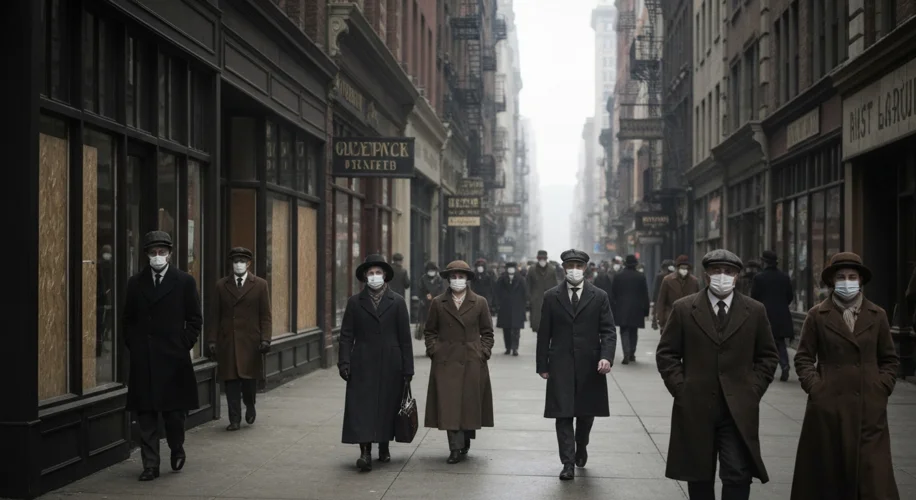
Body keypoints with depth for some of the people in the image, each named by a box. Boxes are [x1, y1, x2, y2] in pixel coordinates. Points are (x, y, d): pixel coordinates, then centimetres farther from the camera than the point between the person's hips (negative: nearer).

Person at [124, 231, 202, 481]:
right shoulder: (135, 282, 9)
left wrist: (184, 345, -3)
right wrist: (133, 346, 4)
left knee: (174, 410, 2)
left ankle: (177, 449, 29)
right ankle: (150, 465, 9)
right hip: (143, 358, 2)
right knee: (145, 413, 3)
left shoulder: (185, 281, 2)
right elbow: (128, 319, 14)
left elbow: (195, 319, 4)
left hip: (174, 357, -2)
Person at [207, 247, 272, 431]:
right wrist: (212, 340, 2)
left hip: (250, 341, -1)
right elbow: (216, 316, 9)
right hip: (227, 341, 1)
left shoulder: (260, 285, 5)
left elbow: (265, 316, 3)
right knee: (230, 380, 0)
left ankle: (250, 406, 29)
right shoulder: (221, 285, 10)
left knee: (249, 378, 0)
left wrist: (265, 339, -7)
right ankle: (234, 419, 9)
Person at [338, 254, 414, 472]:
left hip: (390, 364, 0)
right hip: (363, 364, 0)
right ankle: (365, 452, -11)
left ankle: (384, 447, 24)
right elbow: (346, 335, 4)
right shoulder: (355, 302, 5)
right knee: (362, 406, -8)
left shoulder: (397, 302, 4)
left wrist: (407, 368, 0)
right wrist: (344, 361, -7)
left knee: (387, 405, 7)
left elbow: (405, 337, 3)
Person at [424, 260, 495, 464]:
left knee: (470, 404, 4)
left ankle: (465, 444, 21)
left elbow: (487, 332, 9)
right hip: (446, 362, 0)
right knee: (449, 405, -6)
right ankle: (456, 448, -3)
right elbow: (430, 331, 13)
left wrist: (483, 352, -1)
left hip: (472, 363, 0)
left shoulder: (480, 303, 5)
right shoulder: (438, 303, 6)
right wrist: (434, 351, 0)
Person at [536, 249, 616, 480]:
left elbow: (608, 331, -2)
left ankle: (581, 447, 41)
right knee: (563, 413, -3)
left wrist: (606, 357, -18)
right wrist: (542, 365, 1)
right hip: (561, 365, -1)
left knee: (586, 411, 14)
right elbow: (544, 334, 4)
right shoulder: (551, 296, 2)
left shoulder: (599, 296, 1)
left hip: (590, 365, 1)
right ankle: (568, 463, 2)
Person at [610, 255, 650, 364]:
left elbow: (613, 295, 2)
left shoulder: (618, 276, -1)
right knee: (633, 332, 14)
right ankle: (632, 354, 19)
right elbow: (645, 295, 0)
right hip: (636, 309, 1)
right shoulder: (641, 277, -3)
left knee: (624, 332, 0)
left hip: (622, 309, -1)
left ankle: (626, 354, -17)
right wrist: (646, 310, 6)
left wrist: (613, 309, 9)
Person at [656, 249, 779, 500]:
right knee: (699, 478, 10)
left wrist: (753, 390, 1)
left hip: (739, 410, 0)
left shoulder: (755, 311, 5)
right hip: (695, 408, 0)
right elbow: (666, 353, 4)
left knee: (738, 475, -7)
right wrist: (681, 389, -4)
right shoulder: (684, 308, 2)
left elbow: (768, 356, 11)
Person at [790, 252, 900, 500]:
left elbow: (890, 359, 13)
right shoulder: (817, 315, 2)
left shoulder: (877, 315, 7)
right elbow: (804, 358, 5)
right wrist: (815, 388, -6)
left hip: (870, 408, 1)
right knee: (827, 475, 5)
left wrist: (881, 389, 1)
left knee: (875, 477, -4)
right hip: (828, 407, -1)